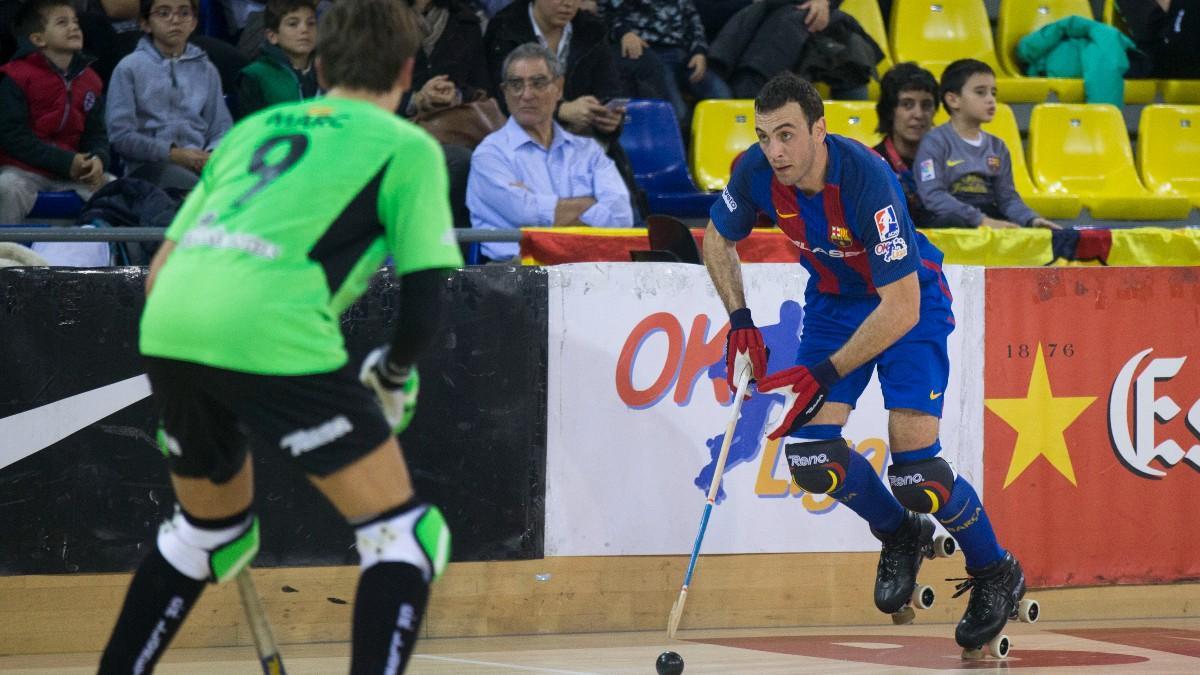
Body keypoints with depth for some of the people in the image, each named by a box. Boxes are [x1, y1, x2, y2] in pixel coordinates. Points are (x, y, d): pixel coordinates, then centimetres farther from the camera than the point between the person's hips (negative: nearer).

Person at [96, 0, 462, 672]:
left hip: (167, 325, 7)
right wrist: (394, 376, 25)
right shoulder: (407, 146, 11)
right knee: (405, 535, 4)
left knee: (210, 528, 29)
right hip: (271, 333, -6)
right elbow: (425, 305, 5)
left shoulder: (253, 128, 28)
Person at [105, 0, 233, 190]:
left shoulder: (206, 70, 19)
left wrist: (212, 155, -8)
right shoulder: (129, 68, 8)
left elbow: (221, 130, 16)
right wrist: (172, 154, -10)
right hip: (149, 165, -3)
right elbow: (120, 135, 0)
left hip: (199, 161, 3)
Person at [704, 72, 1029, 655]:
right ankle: (900, 536, 19)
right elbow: (717, 239, 5)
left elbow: (901, 308, -32)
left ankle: (995, 573, 12)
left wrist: (823, 376, -30)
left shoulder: (865, 179, -35)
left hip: (909, 302, -5)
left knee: (915, 472, -17)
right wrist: (740, 322, -7)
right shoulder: (757, 171, -18)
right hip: (833, 299, 5)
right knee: (812, 458, -12)